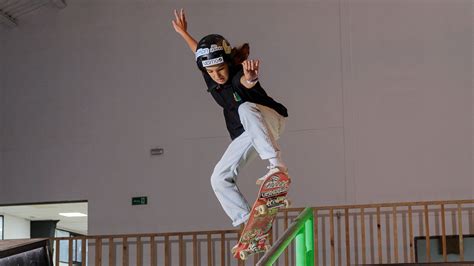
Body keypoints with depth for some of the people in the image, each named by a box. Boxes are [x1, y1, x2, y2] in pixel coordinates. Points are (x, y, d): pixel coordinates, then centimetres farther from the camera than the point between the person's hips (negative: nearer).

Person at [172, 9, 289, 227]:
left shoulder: (238, 76, -30)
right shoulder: (210, 76, -10)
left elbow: (246, 81, -58)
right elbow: (201, 53, 15)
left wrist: (250, 77, -81)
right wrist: (183, 33, 24)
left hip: (270, 121, -7)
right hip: (246, 134, 7)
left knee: (246, 109, -41)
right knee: (219, 178, -4)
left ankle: (276, 163, -49)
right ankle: (246, 221, -1)